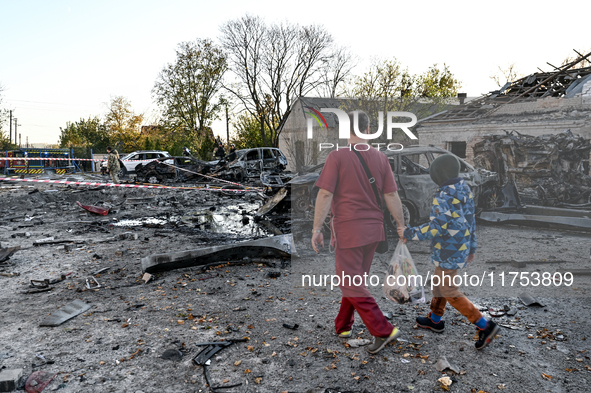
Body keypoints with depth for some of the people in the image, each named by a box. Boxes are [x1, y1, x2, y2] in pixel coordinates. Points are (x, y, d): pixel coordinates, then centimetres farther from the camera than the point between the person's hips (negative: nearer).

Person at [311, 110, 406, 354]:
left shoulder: (337, 156, -10)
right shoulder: (380, 158, 3)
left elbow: (325, 195, -14)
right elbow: (392, 196, 2)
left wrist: (316, 229, -8)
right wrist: (402, 227, 9)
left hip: (348, 229, -6)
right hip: (373, 229, 6)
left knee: (350, 284, 3)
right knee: (355, 278, 18)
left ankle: (383, 331, 0)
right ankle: (343, 326, 32)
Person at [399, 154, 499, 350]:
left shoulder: (444, 197, -24)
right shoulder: (465, 190, 5)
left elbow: (435, 228, -27)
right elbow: (471, 220, 11)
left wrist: (408, 233, -17)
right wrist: (471, 247, 20)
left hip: (448, 251, -9)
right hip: (461, 247, 9)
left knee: (448, 290, 2)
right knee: (439, 281, 22)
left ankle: (484, 326, 4)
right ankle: (435, 320, 36)